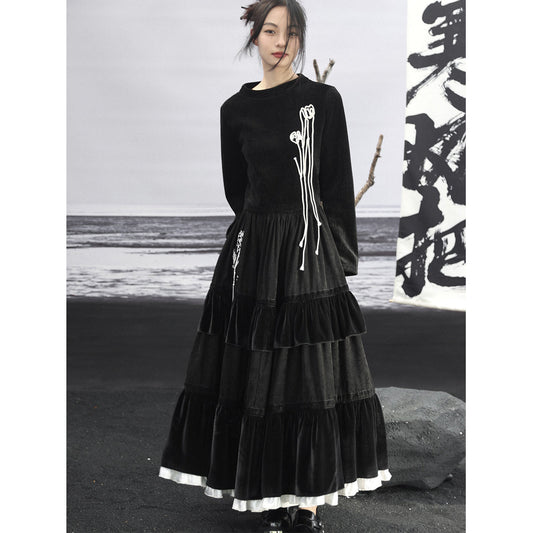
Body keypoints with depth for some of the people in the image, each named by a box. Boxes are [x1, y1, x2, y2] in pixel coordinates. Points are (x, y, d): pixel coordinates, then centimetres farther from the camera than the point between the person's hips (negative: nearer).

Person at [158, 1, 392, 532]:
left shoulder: (324, 100, 1)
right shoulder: (235, 109, 7)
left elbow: (339, 187, 0)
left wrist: (343, 258, -3)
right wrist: (270, 226, 11)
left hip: (310, 253, -2)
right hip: (252, 254, 3)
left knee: (311, 381, -1)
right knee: (253, 377, 4)